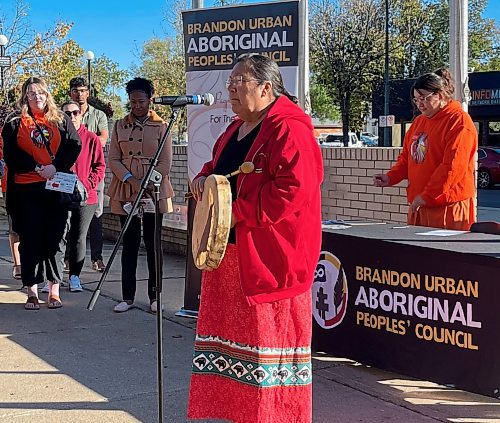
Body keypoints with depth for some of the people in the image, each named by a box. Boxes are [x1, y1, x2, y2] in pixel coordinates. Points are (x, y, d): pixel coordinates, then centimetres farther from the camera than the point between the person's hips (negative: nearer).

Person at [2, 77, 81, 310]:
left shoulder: (60, 119, 11)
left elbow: (74, 145, 2)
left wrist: (56, 167, -12)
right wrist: (38, 168, -11)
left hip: (56, 188, 1)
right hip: (25, 189, -1)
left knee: (54, 239, 2)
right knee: (30, 240, 1)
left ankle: (54, 291, 8)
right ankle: (32, 292, 7)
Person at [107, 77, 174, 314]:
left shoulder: (161, 127, 3)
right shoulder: (120, 126, 9)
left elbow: (165, 164, -2)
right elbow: (114, 160, 4)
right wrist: (131, 180, -12)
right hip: (125, 193, 2)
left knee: (153, 245, 3)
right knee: (129, 244, 5)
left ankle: (154, 297, 10)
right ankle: (128, 297, 10)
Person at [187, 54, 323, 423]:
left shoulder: (290, 130, -15)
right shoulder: (238, 128, 16)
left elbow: (293, 190, -24)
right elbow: (218, 167, 29)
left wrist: (237, 212, -21)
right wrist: (203, 178, 5)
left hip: (268, 258, -9)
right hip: (229, 253, 9)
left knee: (268, 339, -1)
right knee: (232, 335, 14)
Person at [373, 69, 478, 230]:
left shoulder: (459, 121, -9)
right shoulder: (418, 122, 18)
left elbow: (453, 166, -17)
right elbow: (406, 158, 22)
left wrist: (427, 196, -19)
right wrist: (390, 178, 3)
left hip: (448, 206, -7)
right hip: (417, 206, 7)